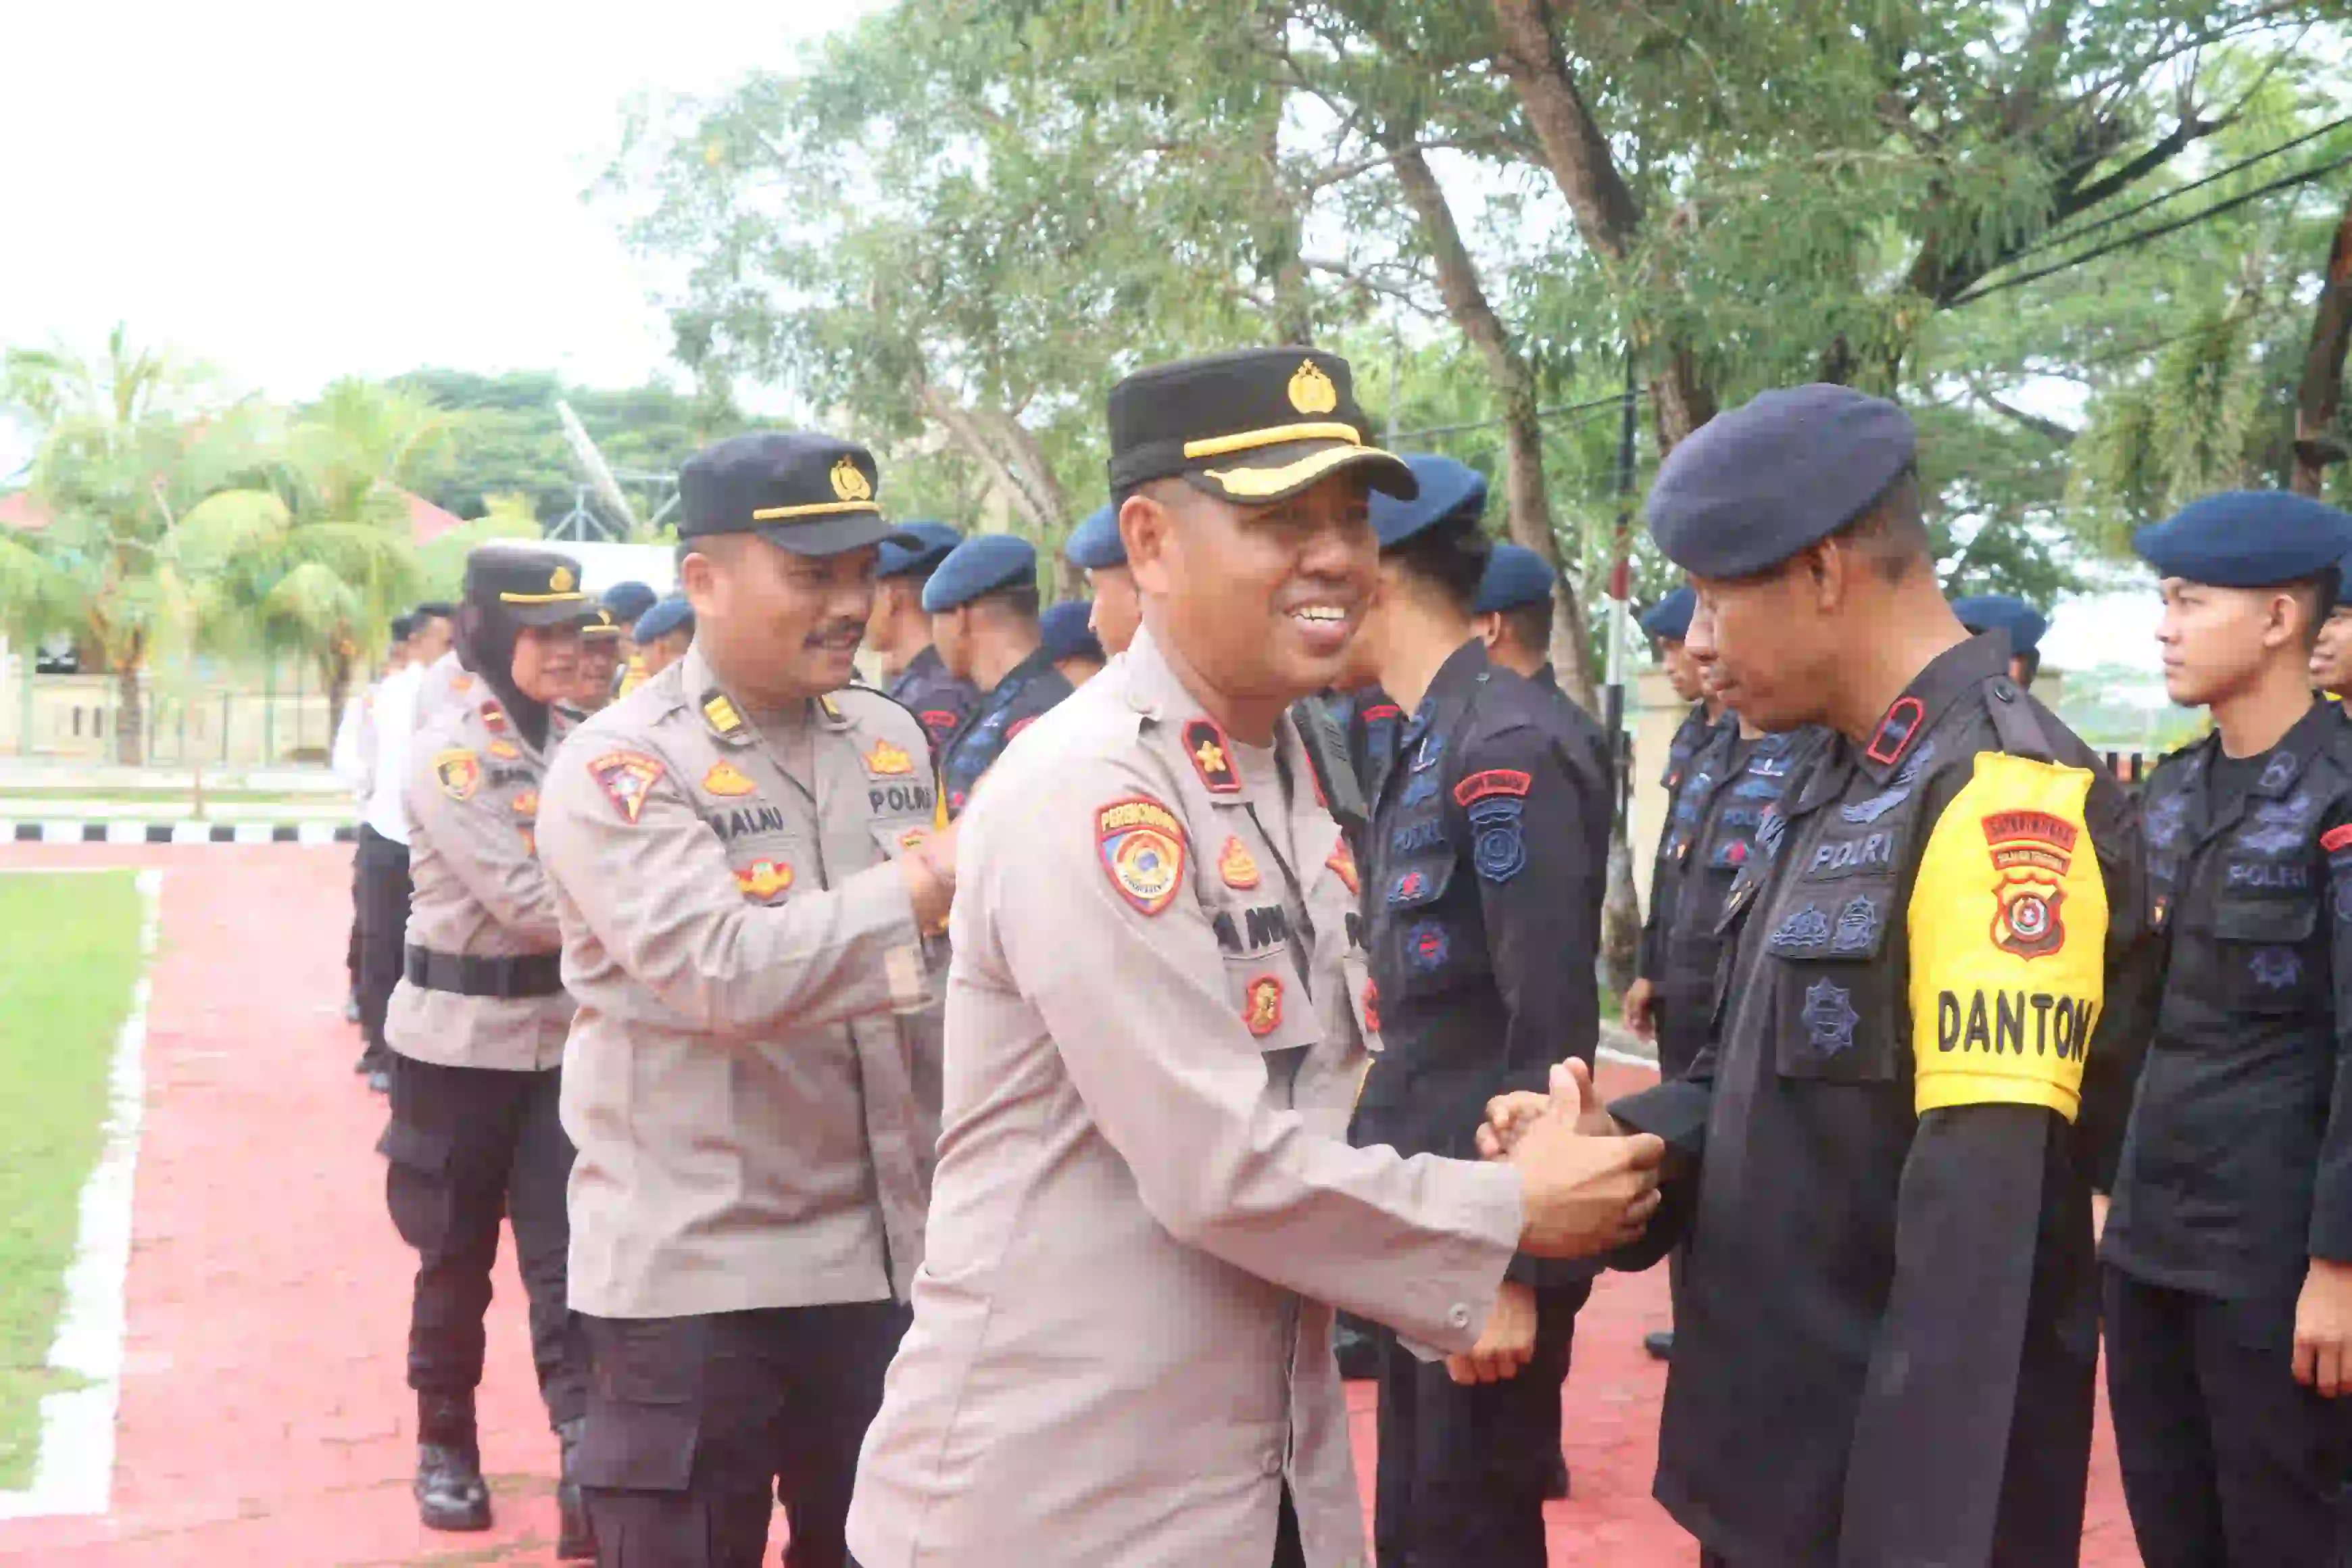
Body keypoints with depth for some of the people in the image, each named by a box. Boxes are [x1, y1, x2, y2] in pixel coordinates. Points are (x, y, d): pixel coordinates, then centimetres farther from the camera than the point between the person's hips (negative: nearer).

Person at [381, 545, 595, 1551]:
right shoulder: (447, 751, -12)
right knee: (455, 1257, 9)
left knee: (566, 1251, -4)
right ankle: (445, 1449, 26)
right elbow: (528, 902, -19)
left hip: (565, 1034, 4)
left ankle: (588, 1466, -10)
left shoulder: (574, 745, 8)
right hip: (461, 1037, -4)